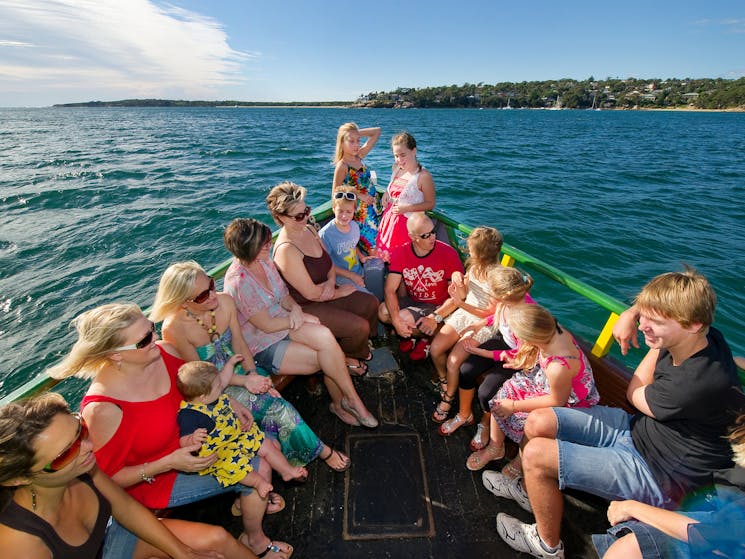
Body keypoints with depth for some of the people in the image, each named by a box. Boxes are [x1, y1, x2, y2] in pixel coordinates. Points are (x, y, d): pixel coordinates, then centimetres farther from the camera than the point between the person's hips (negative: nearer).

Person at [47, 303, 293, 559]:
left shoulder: (164, 352, -18)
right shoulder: (102, 410, -33)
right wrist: (169, 463, -28)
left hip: (192, 440, 6)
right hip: (156, 479, -6)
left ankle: (250, 497, 32)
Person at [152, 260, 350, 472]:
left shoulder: (225, 301, -12)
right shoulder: (174, 329, -24)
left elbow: (239, 343, -2)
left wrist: (253, 374, -15)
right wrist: (245, 381, -21)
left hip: (240, 368, 5)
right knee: (277, 408, -19)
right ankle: (322, 451, 0)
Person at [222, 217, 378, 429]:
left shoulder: (264, 261, 0)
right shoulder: (239, 283, -24)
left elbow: (284, 296, 9)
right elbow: (267, 325, -20)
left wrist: (294, 307, -13)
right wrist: (304, 318, -12)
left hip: (284, 324, 7)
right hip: (264, 346, -6)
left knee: (325, 336, -20)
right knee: (329, 356, -18)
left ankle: (340, 403, -2)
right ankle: (351, 401, 6)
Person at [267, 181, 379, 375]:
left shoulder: (309, 229, -1)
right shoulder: (286, 250, -28)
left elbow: (329, 262, 10)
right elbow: (311, 293, -25)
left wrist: (331, 282, -11)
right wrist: (339, 291, -10)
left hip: (326, 292, 9)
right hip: (307, 307, -9)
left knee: (371, 303, 6)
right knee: (359, 327, -16)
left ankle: (358, 347, 30)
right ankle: (345, 357, 19)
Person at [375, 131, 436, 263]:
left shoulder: (423, 176, -15)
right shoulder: (396, 168, 6)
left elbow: (430, 203, -10)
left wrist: (408, 208, -20)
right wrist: (386, 193, 4)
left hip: (408, 224, -7)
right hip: (388, 221, 7)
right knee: (384, 255, 16)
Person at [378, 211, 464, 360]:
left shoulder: (448, 253, -19)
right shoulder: (400, 253, -11)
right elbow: (390, 289, -15)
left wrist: (436, 317, -27)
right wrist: (396, 321, -29)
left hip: (438, 306, -4)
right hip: (412, 301, 4)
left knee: (404, 317, -28)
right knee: (383, 312, -22)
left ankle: (430, 336, 5)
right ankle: (412, 332, 8)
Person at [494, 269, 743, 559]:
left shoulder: (703, 383, -35)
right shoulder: (705, 337, -10)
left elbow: (635, 395, -12)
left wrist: (657, 346, -6)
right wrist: (632, 313, -5)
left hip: (657, 476, -8)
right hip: (634, 427, 8)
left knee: (535, 454, -17)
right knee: (537, 422, -1)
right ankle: (530, 487, 30)